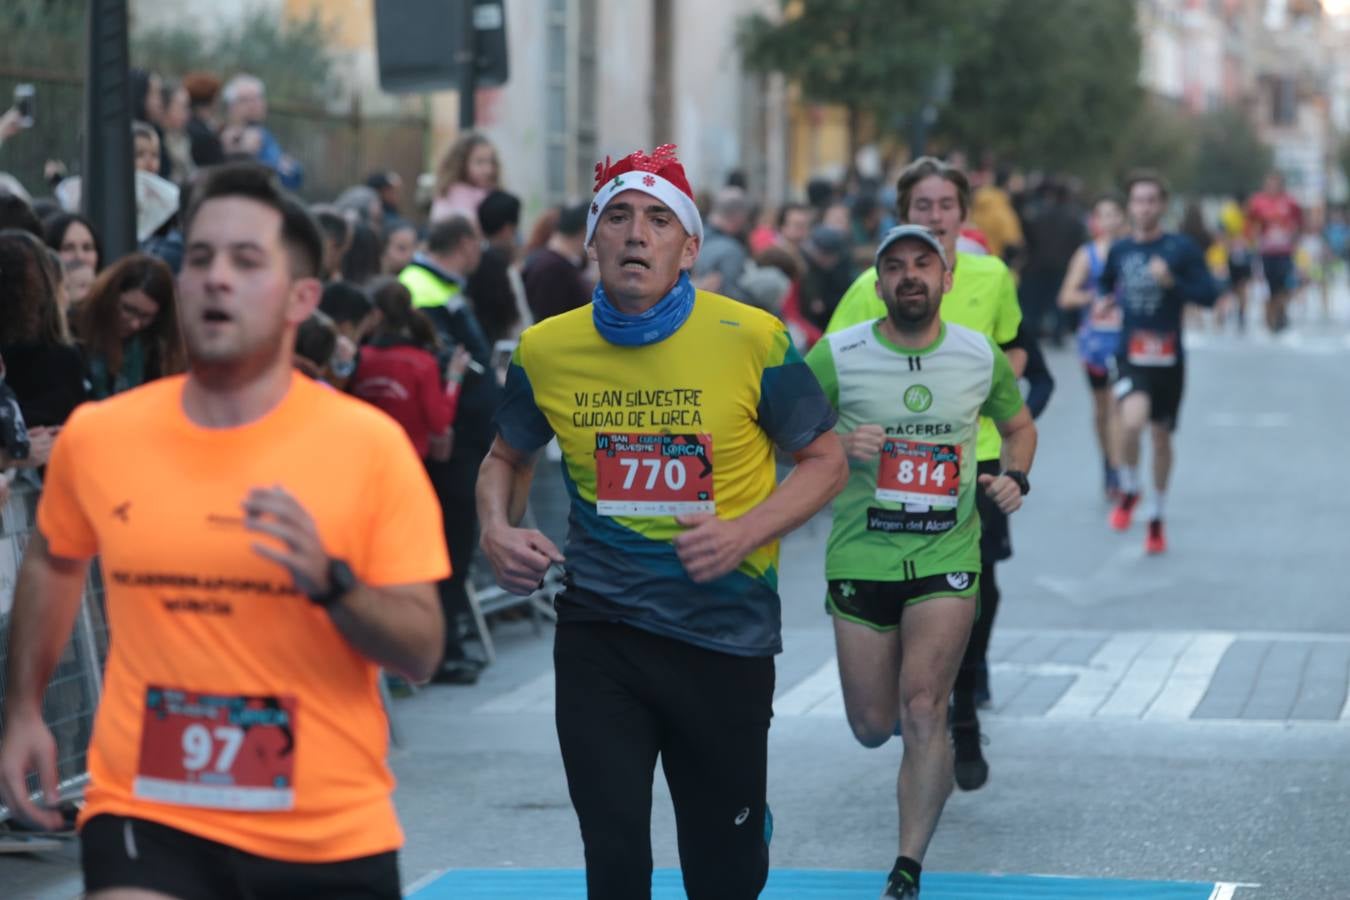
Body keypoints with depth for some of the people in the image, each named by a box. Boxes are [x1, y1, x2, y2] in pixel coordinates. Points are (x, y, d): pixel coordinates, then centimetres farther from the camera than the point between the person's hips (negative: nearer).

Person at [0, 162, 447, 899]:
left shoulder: (370, 445, -6)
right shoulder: (96, 437, 1)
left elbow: (421, 651, -7)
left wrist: (330, 582, -24)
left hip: (332, 835, 0)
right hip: (148, 817, 0)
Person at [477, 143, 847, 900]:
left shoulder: (752, 339, -8)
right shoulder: (546, 350, -1)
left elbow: (826, 461, 0)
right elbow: (509, 457, 18)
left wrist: (746, 532, -16)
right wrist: (498, 531, -3)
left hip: (726, 634, -1)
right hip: (600, 631, 1)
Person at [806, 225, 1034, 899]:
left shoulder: (981, 356, 1)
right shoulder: (836, 356, -5)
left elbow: (1018, 426, 19)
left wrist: (1014, 476, -1)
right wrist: (836, 447, -20)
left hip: (947, 553, 0)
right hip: (861, 554, 0)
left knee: (923, 710, -15)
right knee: (872, 728, 5)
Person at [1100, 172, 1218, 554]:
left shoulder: (1182, 248, -5)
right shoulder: (1119, 250, 4)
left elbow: (1209, 295, -9)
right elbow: (1105, 284, 25)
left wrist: (1172, 282, -21)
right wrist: (1104, 301, 6)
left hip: (1169, 357, 0)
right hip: (1131, 355, 0)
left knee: (1161, 436, 11)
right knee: (1131, 421, -26)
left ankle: (1156, 518, 30)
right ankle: (1129, 491, 1)